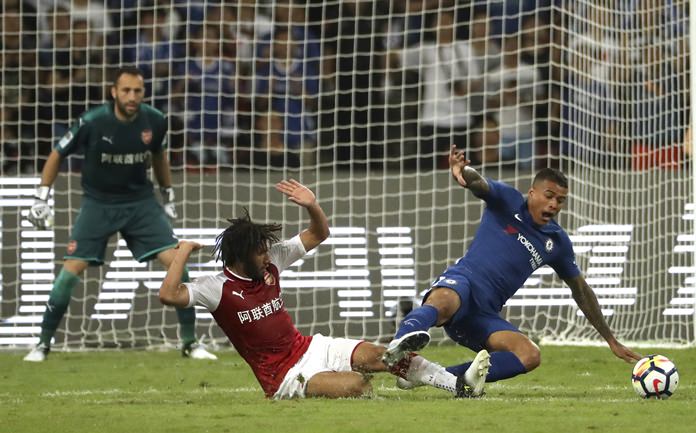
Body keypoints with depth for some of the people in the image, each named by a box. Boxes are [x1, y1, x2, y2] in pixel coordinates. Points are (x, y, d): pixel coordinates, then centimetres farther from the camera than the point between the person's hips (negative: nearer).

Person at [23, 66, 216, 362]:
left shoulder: (154, 122, -10)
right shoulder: (93, 123, -19)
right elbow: (56, 156, -5)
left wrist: (168, 196, 18)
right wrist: (41, 199, -8)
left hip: (140, 202, 2)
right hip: (98, 203, -2)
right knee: (72, 269, -13)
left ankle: (189, 343, 0)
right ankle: (43, 343, 2)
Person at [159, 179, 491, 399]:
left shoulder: (270, 262, 3)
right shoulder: (218, 288, -15)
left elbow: (318, 236, 13)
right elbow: (170, 295, -29)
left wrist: (312, 206, -6)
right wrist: (183, 253, -24)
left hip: (311, 348, 7)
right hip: (285, 377, -7)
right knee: (356, 385, -32)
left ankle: (459, 385, -14)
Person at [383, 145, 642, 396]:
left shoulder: (557, 242, 19)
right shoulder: (508, 202, 6)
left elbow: (581, 291, 29)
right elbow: (479, 184, -15)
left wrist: (611, 340, 28)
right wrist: (463, 173, -42)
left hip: (485, 316, 5)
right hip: (462, 282, -5)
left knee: (530, 356, -22)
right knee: (444, 302, -43)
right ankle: (401, 343, -75)